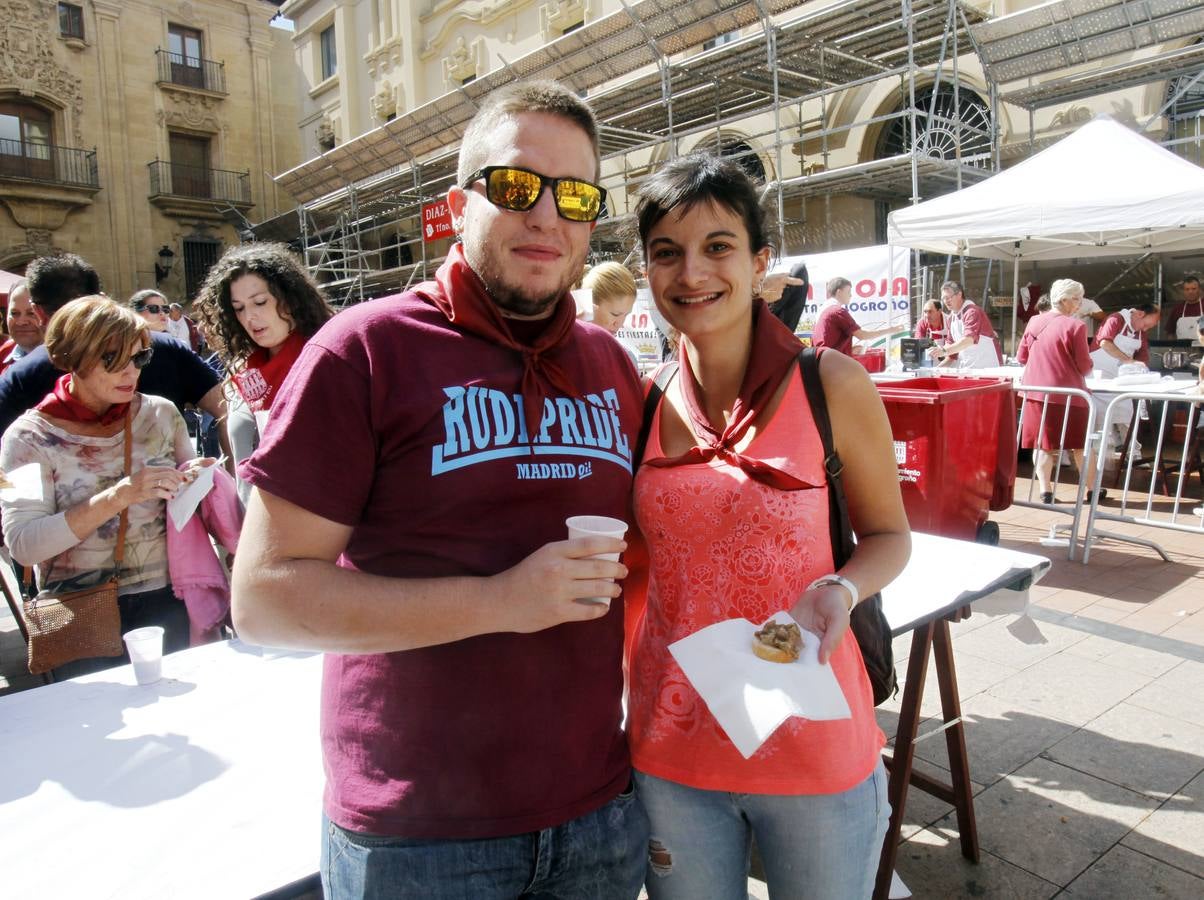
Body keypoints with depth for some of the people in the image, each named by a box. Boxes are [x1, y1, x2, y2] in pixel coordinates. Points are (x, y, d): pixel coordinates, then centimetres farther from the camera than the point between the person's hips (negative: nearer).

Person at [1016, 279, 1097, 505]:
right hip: (1067, 392, -4)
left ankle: (1045, 491, 5)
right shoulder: (1074, 326, -13)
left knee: (1042, 444, 9)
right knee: (1081, 445, 11)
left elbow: (1021, 356, 12)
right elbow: (1084, 366, -10)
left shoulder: (1034, 322, 3)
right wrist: (1087, 370, 12)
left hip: (1035, 391, 4)